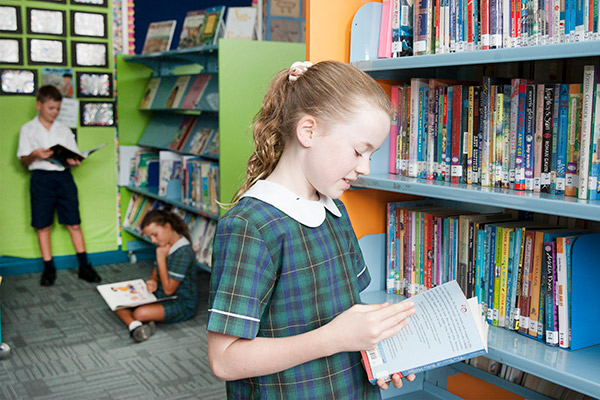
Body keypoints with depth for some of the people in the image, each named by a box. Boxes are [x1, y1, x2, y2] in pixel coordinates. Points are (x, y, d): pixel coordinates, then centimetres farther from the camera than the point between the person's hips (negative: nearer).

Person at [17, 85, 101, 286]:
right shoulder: (28, 129, 6)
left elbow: (73, 157, 12)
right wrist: (35, 154, -18)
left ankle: (84, 266, 5)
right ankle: (49, 268, 12)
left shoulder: (64, 130, 12)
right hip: (41, 177, -1)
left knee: (74, 223, 0)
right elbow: (24, 161, 3)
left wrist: (73, 162, -12)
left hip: (64, 176, 2)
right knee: (43, 225, 1)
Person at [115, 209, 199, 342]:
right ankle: (134, 325, -31)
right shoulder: (165, 246, 6)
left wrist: (161, 257, -18)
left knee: (140, 313, -34)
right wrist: (152, 281, -8)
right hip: (160, 295, 9)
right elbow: (156, 272, 18)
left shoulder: (183, 252, -23)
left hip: (182, 305, -9)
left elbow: (169, 289, -20)